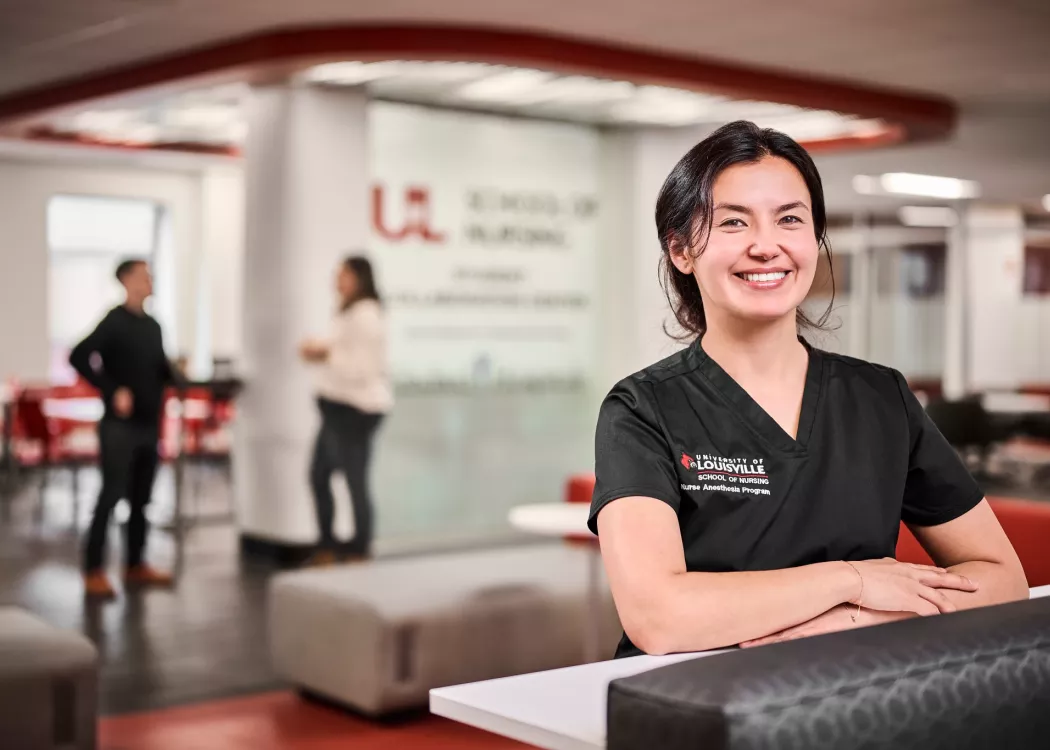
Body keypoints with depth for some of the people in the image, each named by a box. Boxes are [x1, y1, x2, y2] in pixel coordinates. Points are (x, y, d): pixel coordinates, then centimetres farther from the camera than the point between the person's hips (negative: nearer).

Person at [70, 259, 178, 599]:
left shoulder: (152, 326, 13)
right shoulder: (114, 322, -9)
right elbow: (78, 357, -18)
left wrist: (175, 373, -1)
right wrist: (113, 390, -21)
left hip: (149, 425, 7)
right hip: (120, 425, -7)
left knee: (141, 498, 11)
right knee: (111, 495, -6)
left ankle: (135, 565, 20)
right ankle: (94, 571, 0)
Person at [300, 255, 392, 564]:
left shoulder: (366, 316, -16)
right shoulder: (349, 313, 16)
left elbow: (362, 368, -21)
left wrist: (327, 353, -14)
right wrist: (321, 353, 8)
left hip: (355, 410, -11)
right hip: (339, 406, 11)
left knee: (355, 481, -4)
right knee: (319, 475, 16)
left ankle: (359, 553, 7)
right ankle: (326, 549, 27)